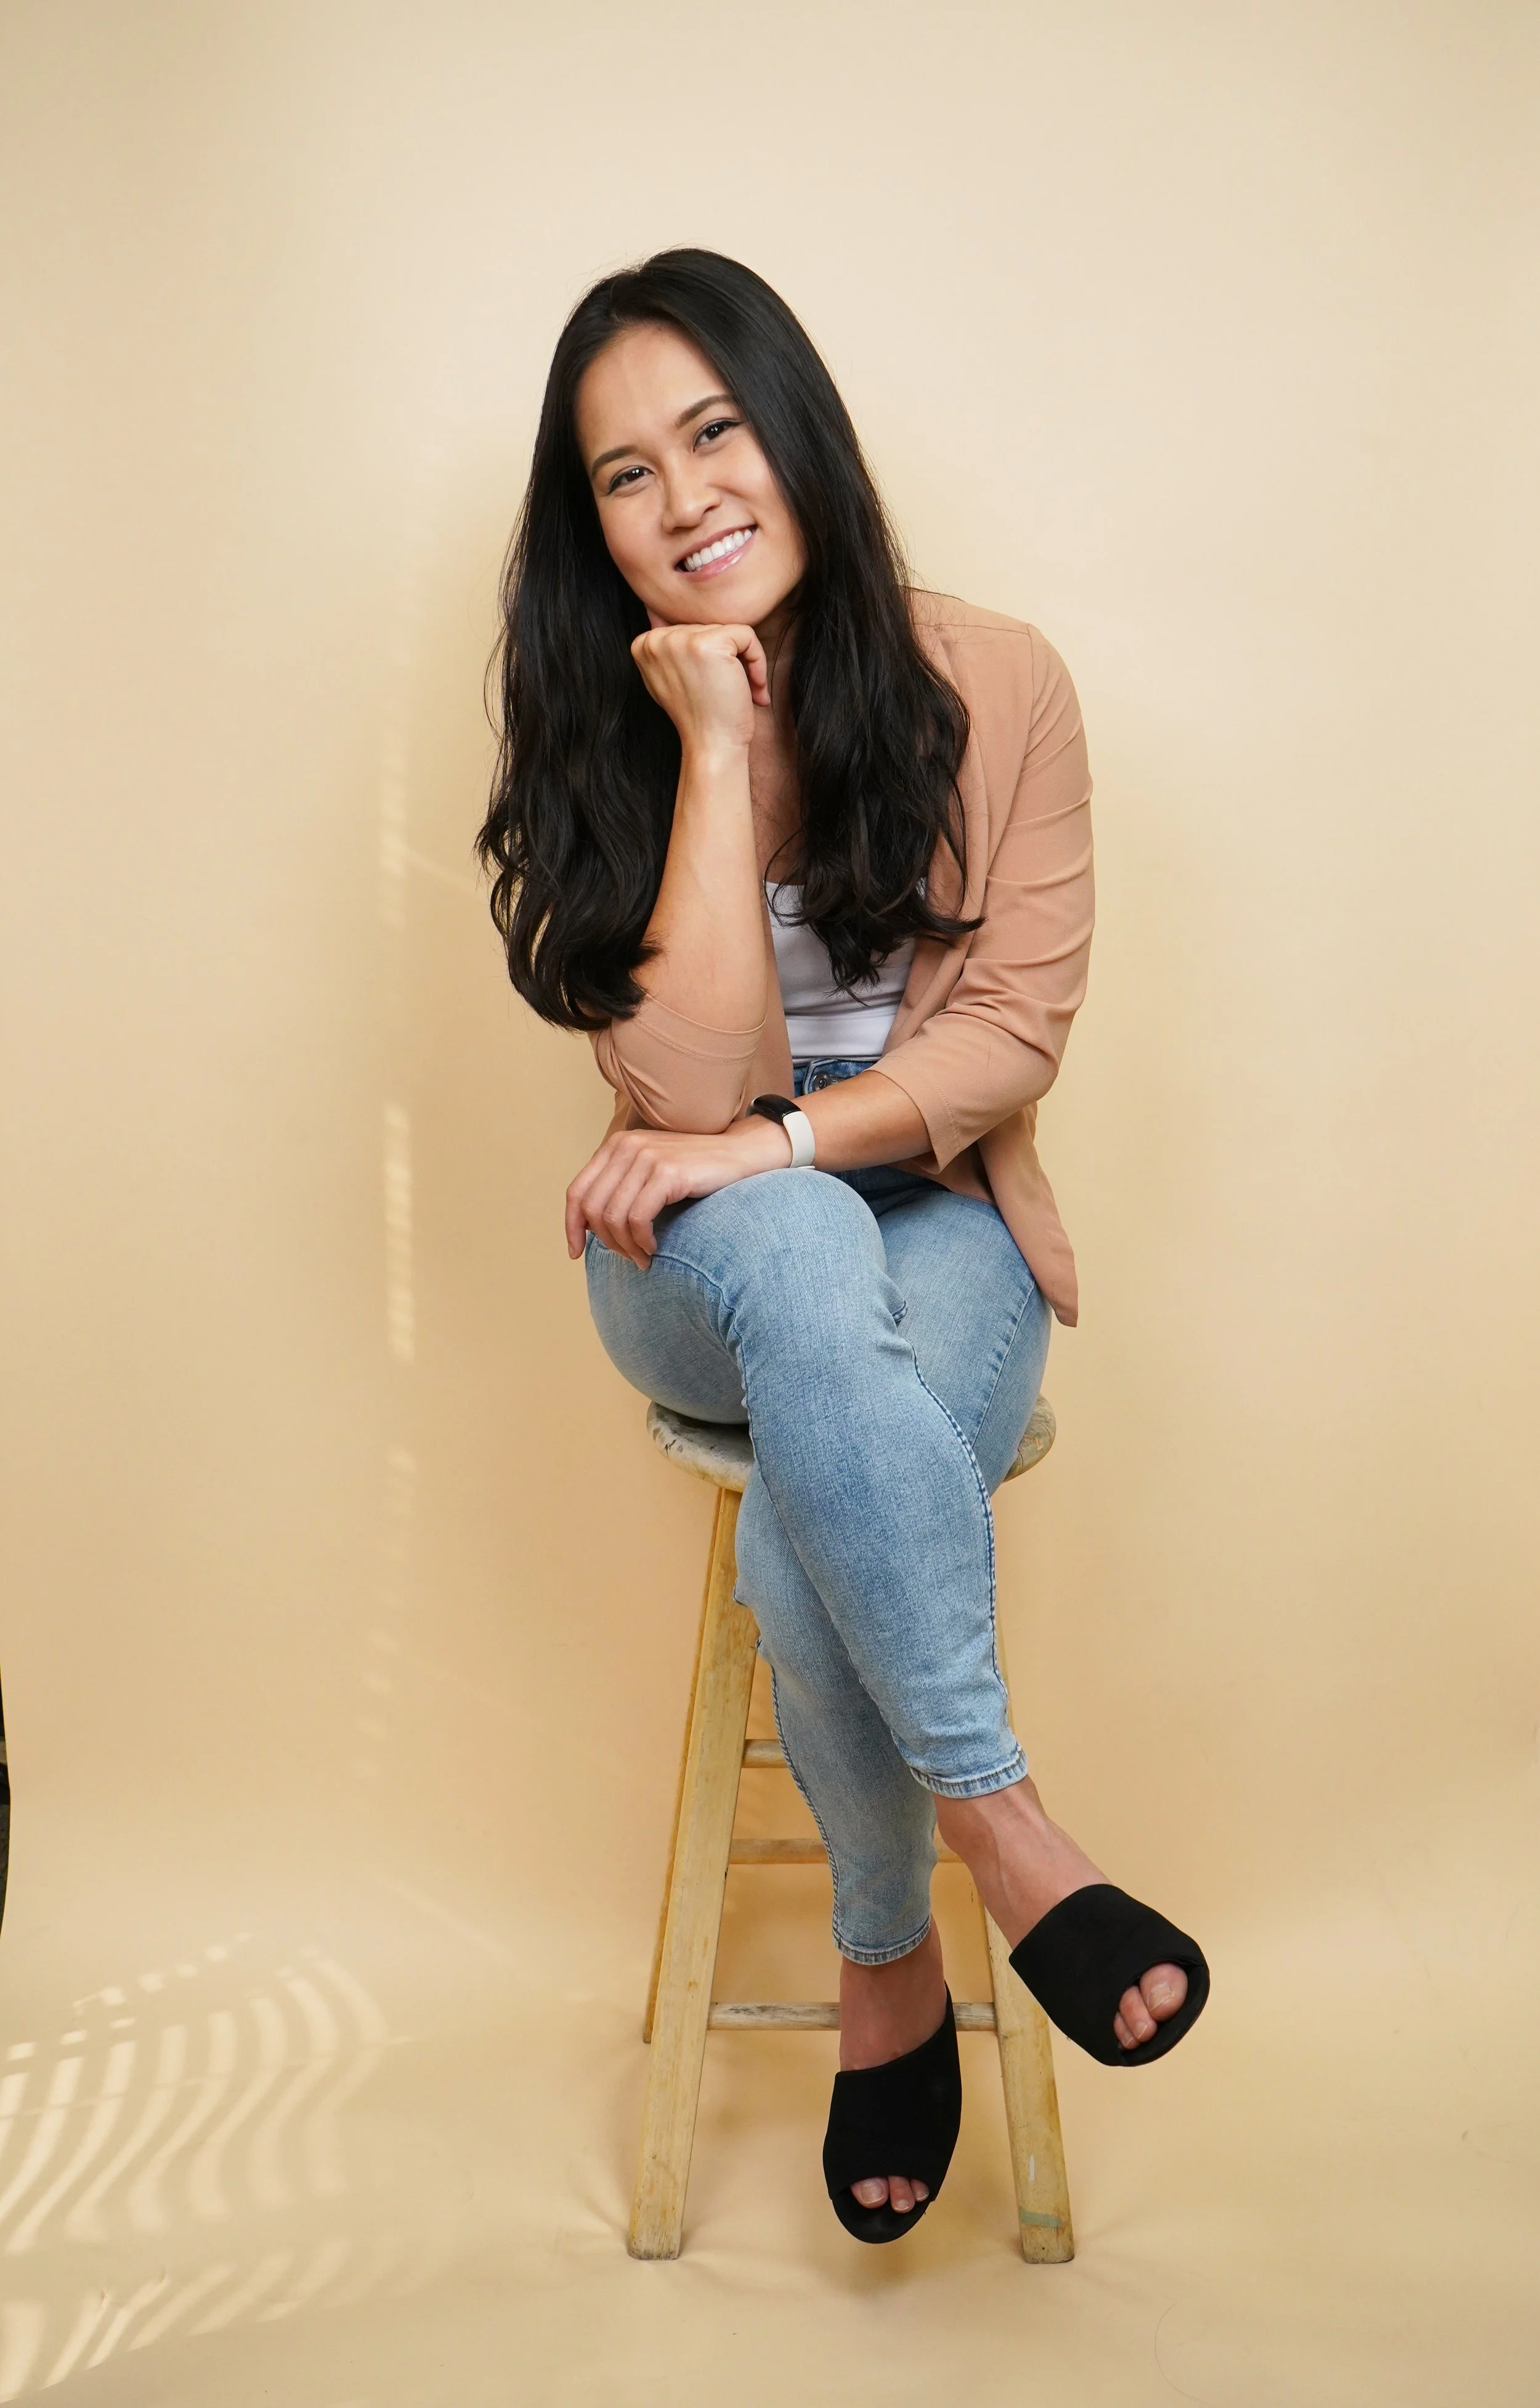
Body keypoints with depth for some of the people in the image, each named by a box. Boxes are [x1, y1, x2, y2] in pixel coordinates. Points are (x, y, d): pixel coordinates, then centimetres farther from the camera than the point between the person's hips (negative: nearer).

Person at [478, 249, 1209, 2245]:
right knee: (800, 1258, -39)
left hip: (940, 1224, 0)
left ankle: (888, 1978, -10)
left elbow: (1015, 1025, -8)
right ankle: (1001, 1824, -31)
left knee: (809, 1546, -33)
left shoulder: (994, 685, -5)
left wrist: (775, 1140, -22)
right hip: (707, 1262, 1)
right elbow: (700, 1081, -16)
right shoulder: (594, 745, -5)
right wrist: (715, 750, -19)